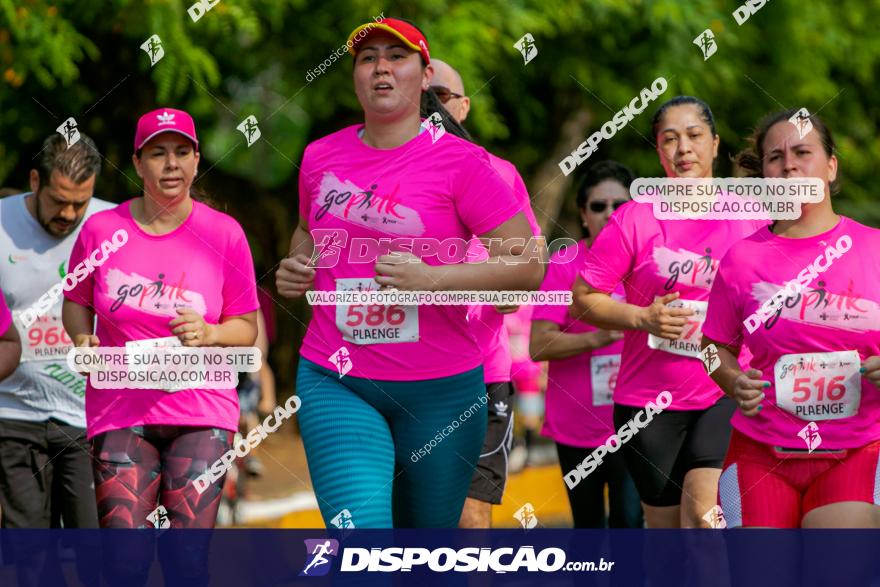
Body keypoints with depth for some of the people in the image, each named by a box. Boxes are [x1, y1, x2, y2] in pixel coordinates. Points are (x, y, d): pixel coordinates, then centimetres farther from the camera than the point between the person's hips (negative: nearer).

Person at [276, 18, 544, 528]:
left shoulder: (460, 161, -6)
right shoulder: (320, 157, 7)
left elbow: (528, 266, -10)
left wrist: (430, 278, -21)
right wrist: (296, 267, 7)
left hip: (440, 387, -2)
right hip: (335, 384, 2)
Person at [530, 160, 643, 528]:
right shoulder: (565, 265, -4)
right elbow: (538, 344, -12)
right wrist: (596, 338, -25)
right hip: (577, 425, 0)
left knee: (628, 518, -14)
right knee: (588, 525, 12)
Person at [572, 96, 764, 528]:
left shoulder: (751, 217, 2)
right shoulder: (634, 218, -3)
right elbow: (583, 298, -1)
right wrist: (642, 318, -16)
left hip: (726, 395, -1)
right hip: (650, 400, 1)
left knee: (702, 510, -20)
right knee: (665, 528, 8)